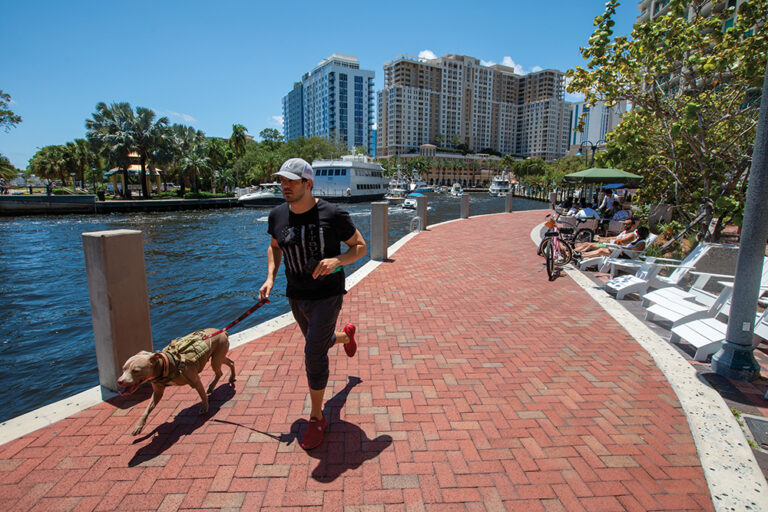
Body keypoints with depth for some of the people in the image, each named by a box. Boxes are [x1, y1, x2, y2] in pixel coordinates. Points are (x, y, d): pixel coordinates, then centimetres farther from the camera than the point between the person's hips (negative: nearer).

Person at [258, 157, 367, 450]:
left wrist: (337, 260, -28)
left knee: (314, 353, -10)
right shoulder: (277, 216, -3)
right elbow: (275, 247, 15)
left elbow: (360, 247, -9)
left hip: (326, 295, -5)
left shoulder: (333, 215, -18)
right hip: (296, 296, 6)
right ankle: (346, 335, 62)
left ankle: (317, 419, 13)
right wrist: (270, 278, 0)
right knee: (318, 345, 24)